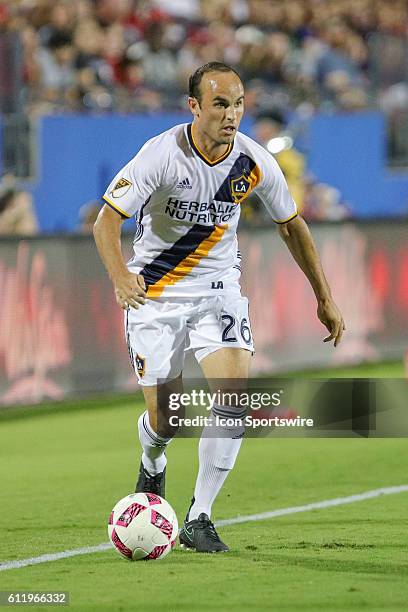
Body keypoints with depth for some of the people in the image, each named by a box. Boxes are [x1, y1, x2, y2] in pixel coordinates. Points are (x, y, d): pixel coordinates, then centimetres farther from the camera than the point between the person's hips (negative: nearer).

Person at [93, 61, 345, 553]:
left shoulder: (254, 162, -10)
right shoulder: (161, 154, -20)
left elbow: (291, 225, 7)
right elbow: (106, 221, -21)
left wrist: (324, 297, 10)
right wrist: (119, 276, -41)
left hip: (217, 287, 2)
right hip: (156, 291, -2)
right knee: (164, 419, 1)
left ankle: (198, 519, -9)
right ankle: (152, 466, 41)